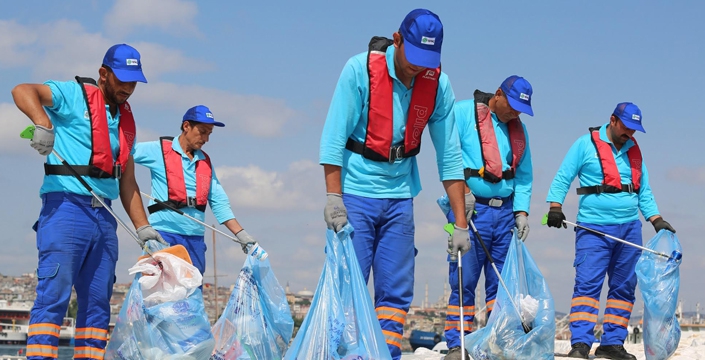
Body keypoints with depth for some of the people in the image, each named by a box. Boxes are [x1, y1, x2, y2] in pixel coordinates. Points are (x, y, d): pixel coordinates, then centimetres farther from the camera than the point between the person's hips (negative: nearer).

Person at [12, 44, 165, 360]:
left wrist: (142, 227, 13)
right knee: (54, 295, -13)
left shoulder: (125, 120, 20)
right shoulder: (74, 95, 0)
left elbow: (127, 182, 21)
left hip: (104, 215, 7)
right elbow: (22, 91, -16)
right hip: (66, 207, -7)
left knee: (98, 303, 6)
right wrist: (43, 123, -34)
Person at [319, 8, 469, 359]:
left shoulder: (437, 84, -4)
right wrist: (333, 197, -18)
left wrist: (460, 223, -1)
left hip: (400, 197, 3)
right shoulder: (360, 69, -13)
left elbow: (449, 156, 0)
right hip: (355, 194, -3)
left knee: (396, 291, 3)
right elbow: (333, 137, -13)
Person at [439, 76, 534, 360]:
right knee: (464, 281, -7)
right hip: (470, 209, -5)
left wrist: (521, 210, 3)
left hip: (504, 211, 6)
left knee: (503, 282, 5)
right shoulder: (463, 113, -2)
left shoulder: (518, 129, 15)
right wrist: (463, 190, -20)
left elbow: (524, 175, 16)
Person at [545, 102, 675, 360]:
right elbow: (562, 178, 0)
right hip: (594, 228, -5)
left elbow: (644, 191, 19)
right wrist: (555, 206, -12)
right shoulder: (586, 144, 1)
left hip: (629, 228, 6)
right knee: (587, 284, -13)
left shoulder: (634, 150, 15)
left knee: (624, 287, 6)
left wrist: (657, 221, 11)